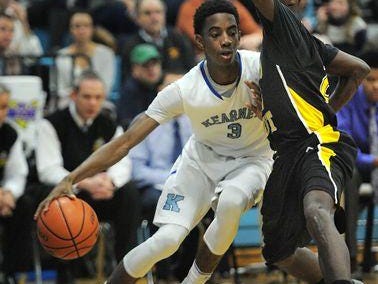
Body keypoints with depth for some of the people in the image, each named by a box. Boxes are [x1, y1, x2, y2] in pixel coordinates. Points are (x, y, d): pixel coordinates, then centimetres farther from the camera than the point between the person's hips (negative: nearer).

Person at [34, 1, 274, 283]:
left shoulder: (258, 66, -25)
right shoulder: (183, 91, -25)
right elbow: (125, 141, -23)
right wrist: (70, 179, -35)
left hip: (251, 160, 0)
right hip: (202, 157, 0)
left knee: (230, 202, -35)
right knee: (167, 239, -19)